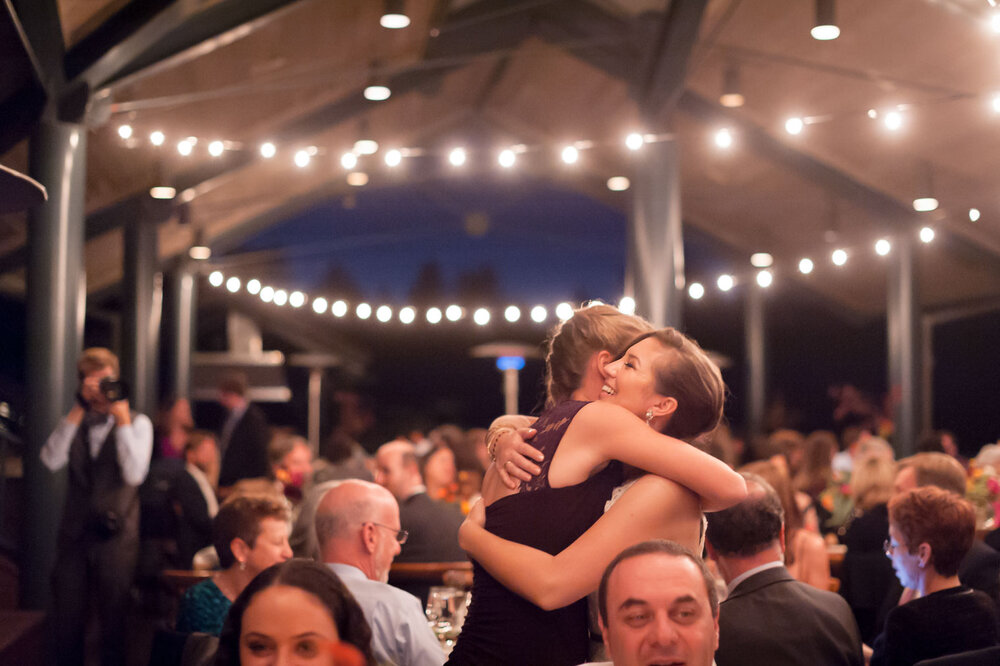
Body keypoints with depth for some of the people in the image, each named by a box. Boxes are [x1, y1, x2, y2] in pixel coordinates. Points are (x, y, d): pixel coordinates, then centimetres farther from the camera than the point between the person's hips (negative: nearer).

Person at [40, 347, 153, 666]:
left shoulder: (137, 423, 0)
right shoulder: (73, 423, 8)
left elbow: (134, 474, -15)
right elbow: (51, 460, -10)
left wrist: (122, 417, -15)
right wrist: (78, 411, -12)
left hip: (116, 535, -2)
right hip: (74, 532, 3)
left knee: (113, 621, 5)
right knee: (66, 622, 6)